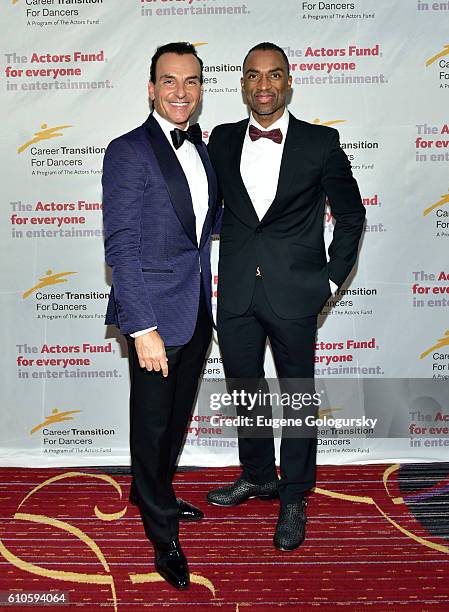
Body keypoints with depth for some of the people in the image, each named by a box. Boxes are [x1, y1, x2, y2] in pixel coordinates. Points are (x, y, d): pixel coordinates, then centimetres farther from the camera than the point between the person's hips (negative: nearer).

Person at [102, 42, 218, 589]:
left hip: (197, 312, 7)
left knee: (178, 417, 21)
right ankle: (163, 532, 30)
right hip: (155, 314, -7)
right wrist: (142, 328, -20)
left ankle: (152, 492, 46)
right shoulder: (127, 152, -12)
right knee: (152, 422, 9)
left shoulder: (201, 150, 11)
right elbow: (120, 248, -17)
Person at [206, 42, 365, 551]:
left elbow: (351, 213, 4)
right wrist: (222, 265, 9)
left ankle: (294, 497, 27)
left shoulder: (321, 142, -3)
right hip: (236, 293, 4)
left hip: (293, 293, -3)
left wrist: (332, 277, 0)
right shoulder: (222, 140, 7)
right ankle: (257, 476, 39)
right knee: (244, 389, 16)